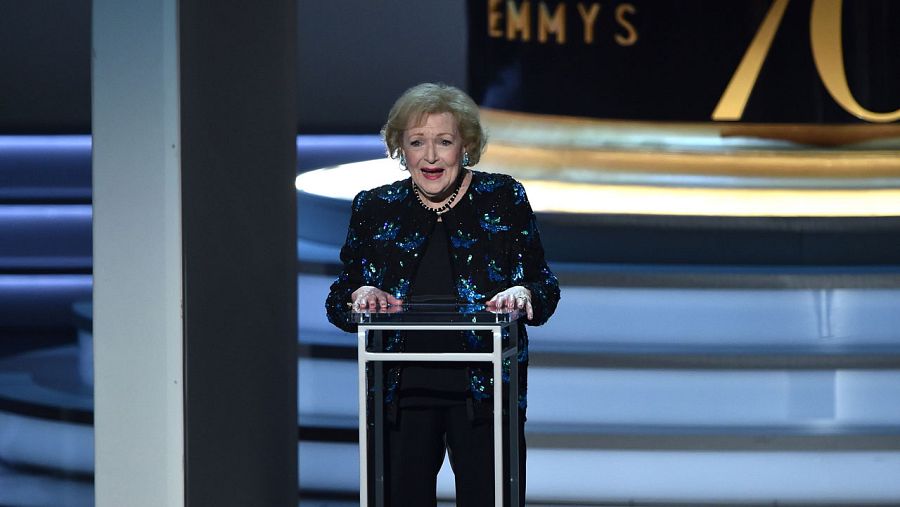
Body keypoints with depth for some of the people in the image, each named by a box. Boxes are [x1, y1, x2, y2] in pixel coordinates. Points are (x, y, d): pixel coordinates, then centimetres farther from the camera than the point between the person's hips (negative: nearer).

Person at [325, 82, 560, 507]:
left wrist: (523, 293, -18)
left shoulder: (504, 199, 4)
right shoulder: (373, 208, 7)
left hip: (485, 389, -1)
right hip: (400, 390, 1)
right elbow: (338, 301, 10)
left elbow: (545, 287, 5)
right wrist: (359, 294, -13)